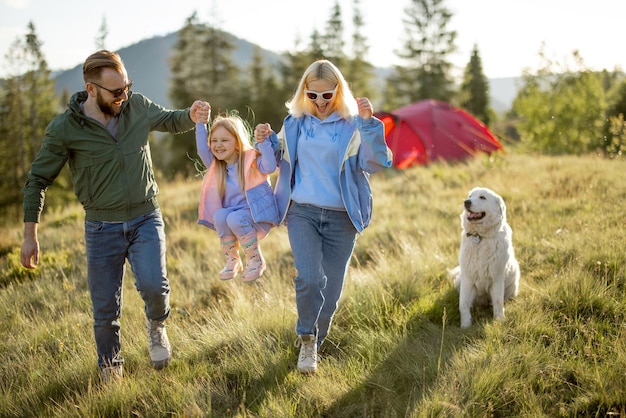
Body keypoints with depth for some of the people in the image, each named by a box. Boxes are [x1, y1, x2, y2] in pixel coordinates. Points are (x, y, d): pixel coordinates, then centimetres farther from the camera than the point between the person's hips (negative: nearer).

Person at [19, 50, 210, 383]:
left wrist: (191, 116, -8)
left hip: (146, 219, 1)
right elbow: (37, 181, -3)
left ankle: (156, 324, 15)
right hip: (101, 227, -1)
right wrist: (30, 236, -5)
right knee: (105, 309, 5)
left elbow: (169, 121, 16)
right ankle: (110, 370, 30)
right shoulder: (64, 129, -13)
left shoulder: (138, 106, -5)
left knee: (153, 285, -21)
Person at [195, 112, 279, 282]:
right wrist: (200, 123, -9)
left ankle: (256, 260, -11)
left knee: (235, 218, -35)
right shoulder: (216, 166, 6)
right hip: (233, 213, 5)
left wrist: (262, 142, -39)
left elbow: (270, 167, -27)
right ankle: (232, 261, -9)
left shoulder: (251, 160, -9)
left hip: (257, 217, -5)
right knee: (219, 216, -28)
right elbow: (202, 149, -5)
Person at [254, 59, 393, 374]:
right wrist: (267, 142, -2)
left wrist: (369, 124, -28)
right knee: (309, 279, -20)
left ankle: (312, 343, 32)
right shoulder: (295, 123, 6)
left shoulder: (351, 126, -4)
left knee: (330, 289, 7)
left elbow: (377, 162, -16)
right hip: (302, 212, 1)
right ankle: (307, 338, 5)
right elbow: (280, 163, 18)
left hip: (340, 217, 0)